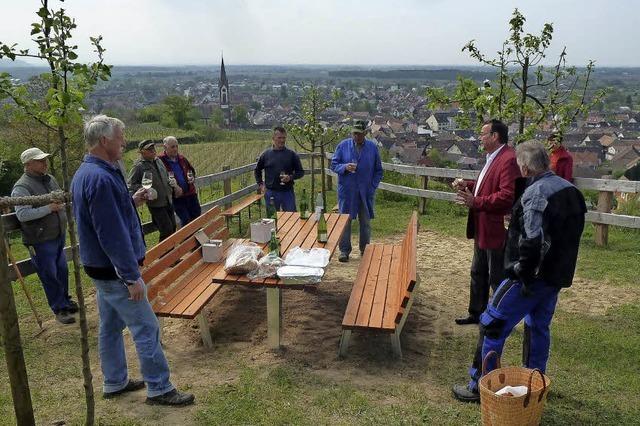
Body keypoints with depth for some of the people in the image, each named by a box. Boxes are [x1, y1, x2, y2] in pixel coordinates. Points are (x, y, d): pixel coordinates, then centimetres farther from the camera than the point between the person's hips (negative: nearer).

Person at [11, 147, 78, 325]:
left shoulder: (50, 179, 7)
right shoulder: (22, 187, -17)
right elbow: (22, 214, -26)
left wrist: (61, 204, 3)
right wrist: (49, 208, -26)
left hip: (58, 236, 7)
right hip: (41, 242, -7)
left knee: (62, 271, 19)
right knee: (49, 276, 3)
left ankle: (65, 301, 37)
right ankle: (59, 309, 16)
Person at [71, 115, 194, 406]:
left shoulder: (85, 173, 9)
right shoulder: (101, 178, -24)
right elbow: (112, 234, -26)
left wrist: (131, 202, 8)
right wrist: (132, 277, -22)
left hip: (100, 268, 10)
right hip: (114, 270, -10)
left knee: (110, 326, 19)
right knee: (146, 328, -2)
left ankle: (115, 382, 32)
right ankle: (159, 389, 9)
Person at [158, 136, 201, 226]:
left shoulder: (181, 159, 8)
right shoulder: (160, 161, -10)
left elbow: (192, 170, 23)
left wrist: (192, 177, 2)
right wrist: (168, 182, -24)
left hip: (190, 193, 6)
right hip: (177, 197, -6)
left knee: (197, 216, 13)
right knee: (185, 220, -2)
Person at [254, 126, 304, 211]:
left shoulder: (292, 154, 1)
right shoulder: (266, 154, 4)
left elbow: (300, 172, 5)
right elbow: (257, 171, 17)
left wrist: (291, 177, -13)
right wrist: (260, 184, 7)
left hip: (288, 192, -1)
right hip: (271, 193, 1)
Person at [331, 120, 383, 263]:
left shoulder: (372, 147, 4)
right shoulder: (343, 145, 0)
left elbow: (378, 170, 8)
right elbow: (333, 165, 0)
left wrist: (373, 187, -2)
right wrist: (345, 167, -20)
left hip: (366, 192, 1)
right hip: (347, 191, -1)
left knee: (365, 222, 10)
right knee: (345, 220, 2)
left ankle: (365, 250, 23)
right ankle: (344, 250, 12)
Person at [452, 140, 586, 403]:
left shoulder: (536, 193, -20)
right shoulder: (570, 190, 9)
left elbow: (532, 241, -28)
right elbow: (571, 234, 17)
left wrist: (520, 270, -17)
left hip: (532, 276, -9)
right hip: (558, 275, 9)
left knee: (493, 324, 1)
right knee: (538, 327, 22)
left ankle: (479, 386, 9)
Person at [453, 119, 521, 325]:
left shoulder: (508, 160, -21)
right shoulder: (492, 157, 12)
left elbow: (507, 196, -28)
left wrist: (476, 202, -28)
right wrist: (467, 185, 9)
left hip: (496, 230, -10)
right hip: (482, 229, 10)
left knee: (497, 278, 4)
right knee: (478, 274, 21)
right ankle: (476, 313, 35)